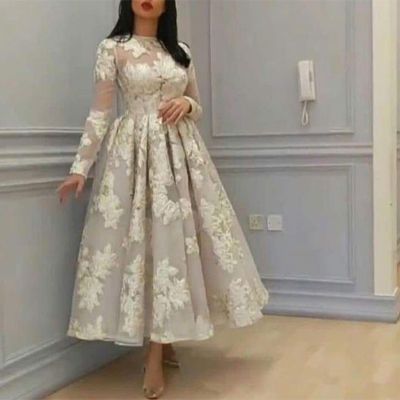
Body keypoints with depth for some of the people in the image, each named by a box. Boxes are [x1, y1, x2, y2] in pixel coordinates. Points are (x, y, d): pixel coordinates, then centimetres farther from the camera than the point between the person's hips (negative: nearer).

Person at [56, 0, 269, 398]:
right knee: (145, 240, -6)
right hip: (135, 152, -4)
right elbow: (99, 113, -2)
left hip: (181, 151, 4)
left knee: (174, 238, 2)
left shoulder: (181, 51, 14)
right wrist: (79, 166, -8)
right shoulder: (112, 48, 2)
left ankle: (163, 343, 14)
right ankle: (155, 353, 2)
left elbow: (198, 109, 19)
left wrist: (185, 103, -5)